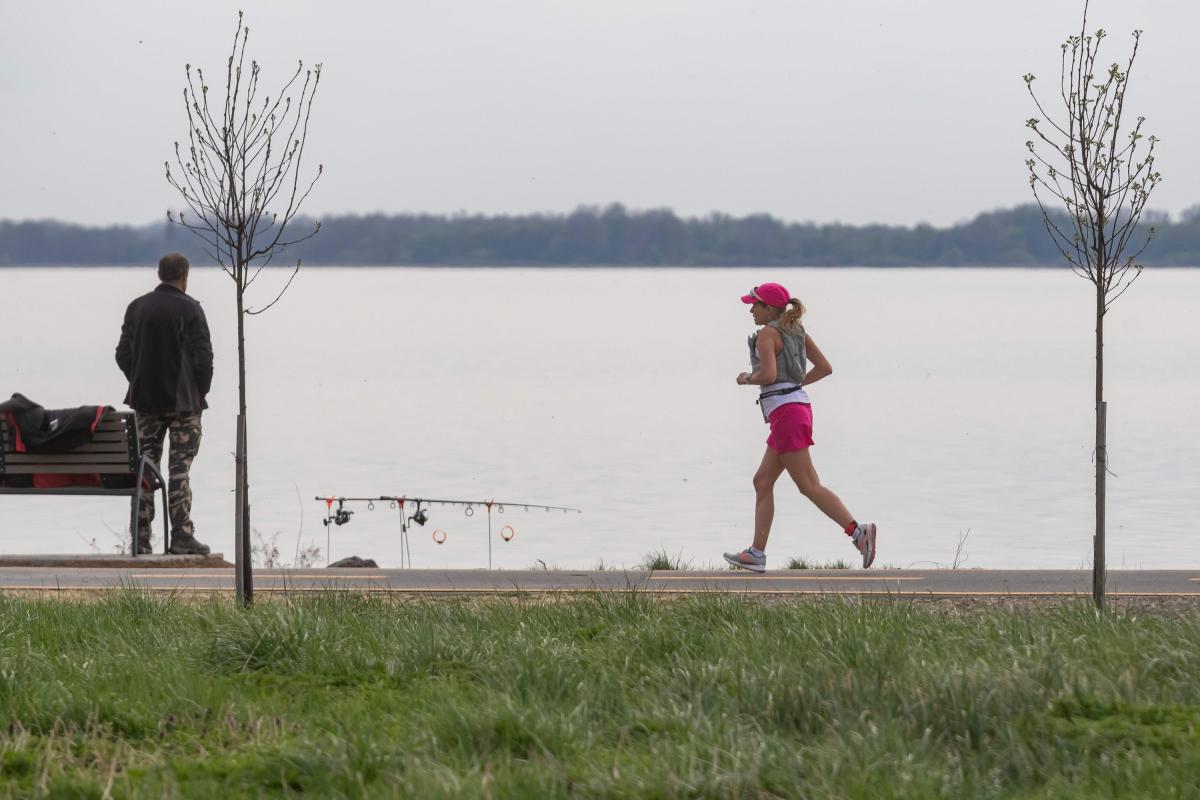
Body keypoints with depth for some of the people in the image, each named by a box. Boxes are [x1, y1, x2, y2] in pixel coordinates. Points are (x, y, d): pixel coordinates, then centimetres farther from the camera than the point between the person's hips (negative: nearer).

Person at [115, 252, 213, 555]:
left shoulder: (137, 308, 5)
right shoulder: (189, 309, -9)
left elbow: (123, 354, 7)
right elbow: (203, 357, -11)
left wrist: (140, 384, 15)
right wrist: (201, 391, 3)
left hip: (146, 400, 4)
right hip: (183, 401, -4)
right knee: (180, 468, -2)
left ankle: (141, 537, 6)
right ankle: (181, 536, -7)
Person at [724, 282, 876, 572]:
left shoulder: (767, 334, -10)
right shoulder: (797, 331, 15)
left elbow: (768, 375, -22)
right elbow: (825, 368, 13)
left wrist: (747, 379, -2)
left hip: (785, 413, -10)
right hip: (799, 407, 10)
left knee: (809, 486, -11)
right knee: (762, 481, 14)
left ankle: (858, 531, -22)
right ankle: (757, 554, 13)